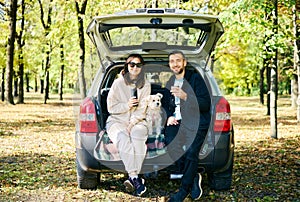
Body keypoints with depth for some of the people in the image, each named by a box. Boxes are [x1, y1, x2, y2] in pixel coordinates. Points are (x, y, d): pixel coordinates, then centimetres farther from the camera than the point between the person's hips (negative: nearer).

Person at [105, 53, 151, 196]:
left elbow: (141, 110, 0)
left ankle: (132, 178, -38)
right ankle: (135, 178, -39)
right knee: (122, 137, -34)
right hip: (117, 120, -1)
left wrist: (132, 124, -14)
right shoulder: (118, 83, 3)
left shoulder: (145, 85, 7)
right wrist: (127, 105, -15)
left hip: (137, 121, 1)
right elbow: (111, 107, 1)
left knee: (138, 135, -34)